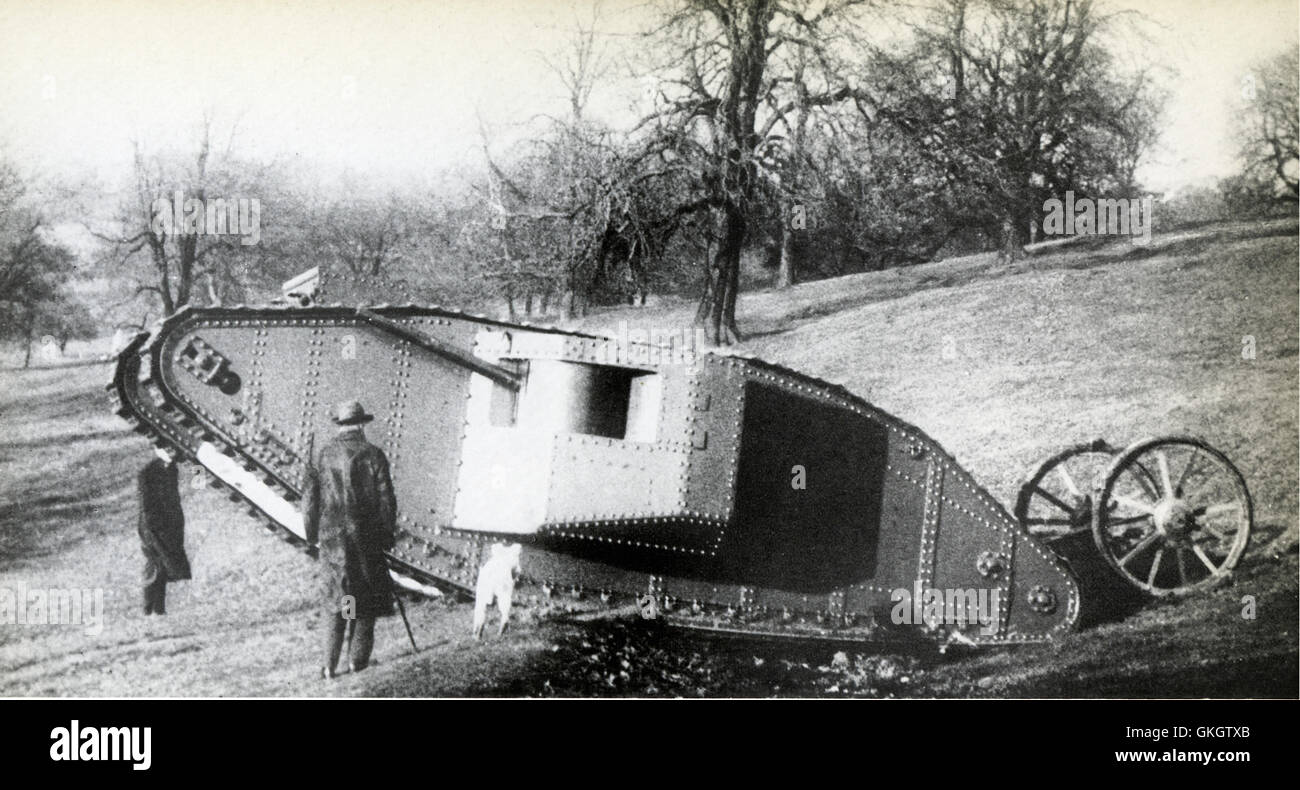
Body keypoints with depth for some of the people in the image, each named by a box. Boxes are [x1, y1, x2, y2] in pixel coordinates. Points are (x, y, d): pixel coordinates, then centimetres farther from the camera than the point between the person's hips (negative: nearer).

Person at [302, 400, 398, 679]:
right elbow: (386, 499, -5)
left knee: (335, 598, 11)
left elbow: (309, 499, 4)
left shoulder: (322, 456, 2)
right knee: (367, 596, 11)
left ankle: (330, 665, 4)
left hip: (332, 536, 2)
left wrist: (313, 535, 15)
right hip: (366, 536, -2)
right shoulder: (373, 455, -5)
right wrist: (388, 535, 5)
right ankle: (358, 659, 10)